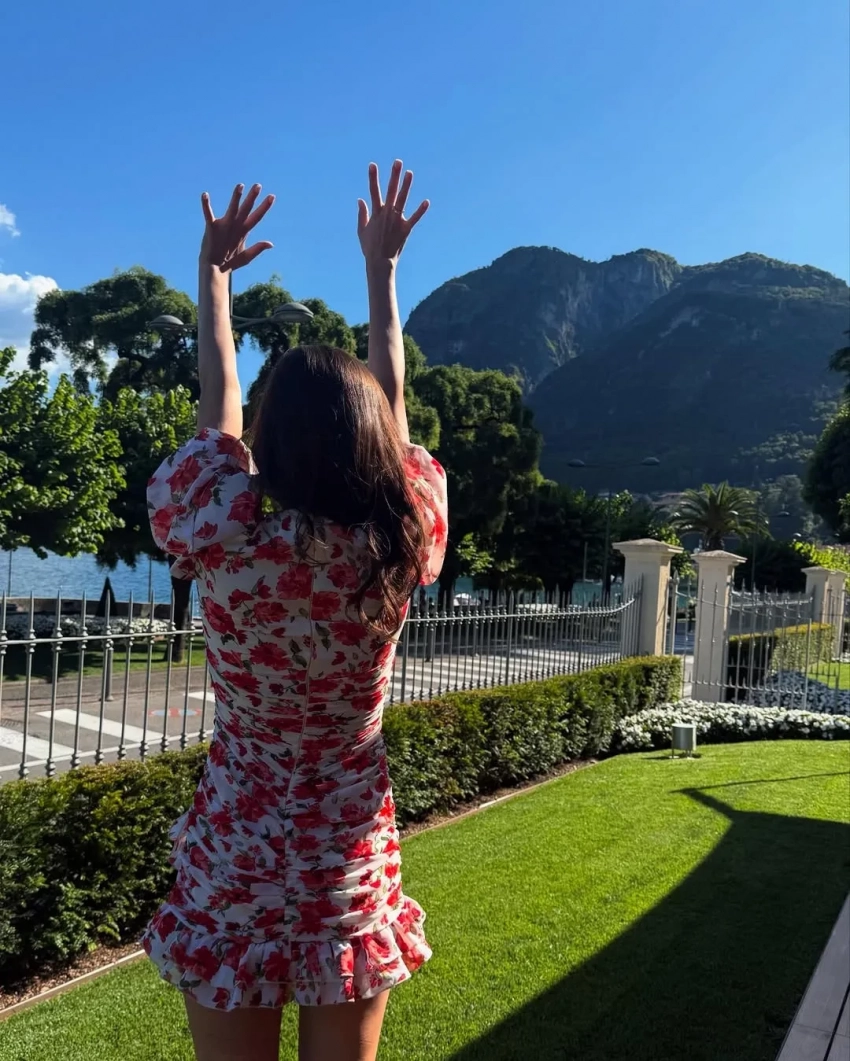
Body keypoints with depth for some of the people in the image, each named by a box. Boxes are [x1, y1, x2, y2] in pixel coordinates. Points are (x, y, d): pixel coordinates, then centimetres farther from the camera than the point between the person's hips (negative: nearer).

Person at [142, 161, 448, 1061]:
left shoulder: (227, 548, -19)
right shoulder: (400, 550, -14)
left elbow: (218, 414, -2)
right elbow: (391, 406, 1)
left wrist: (213, 274, 13)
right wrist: (381, 269, 13)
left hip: (233, 870, -1)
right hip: (350, 868, 2)